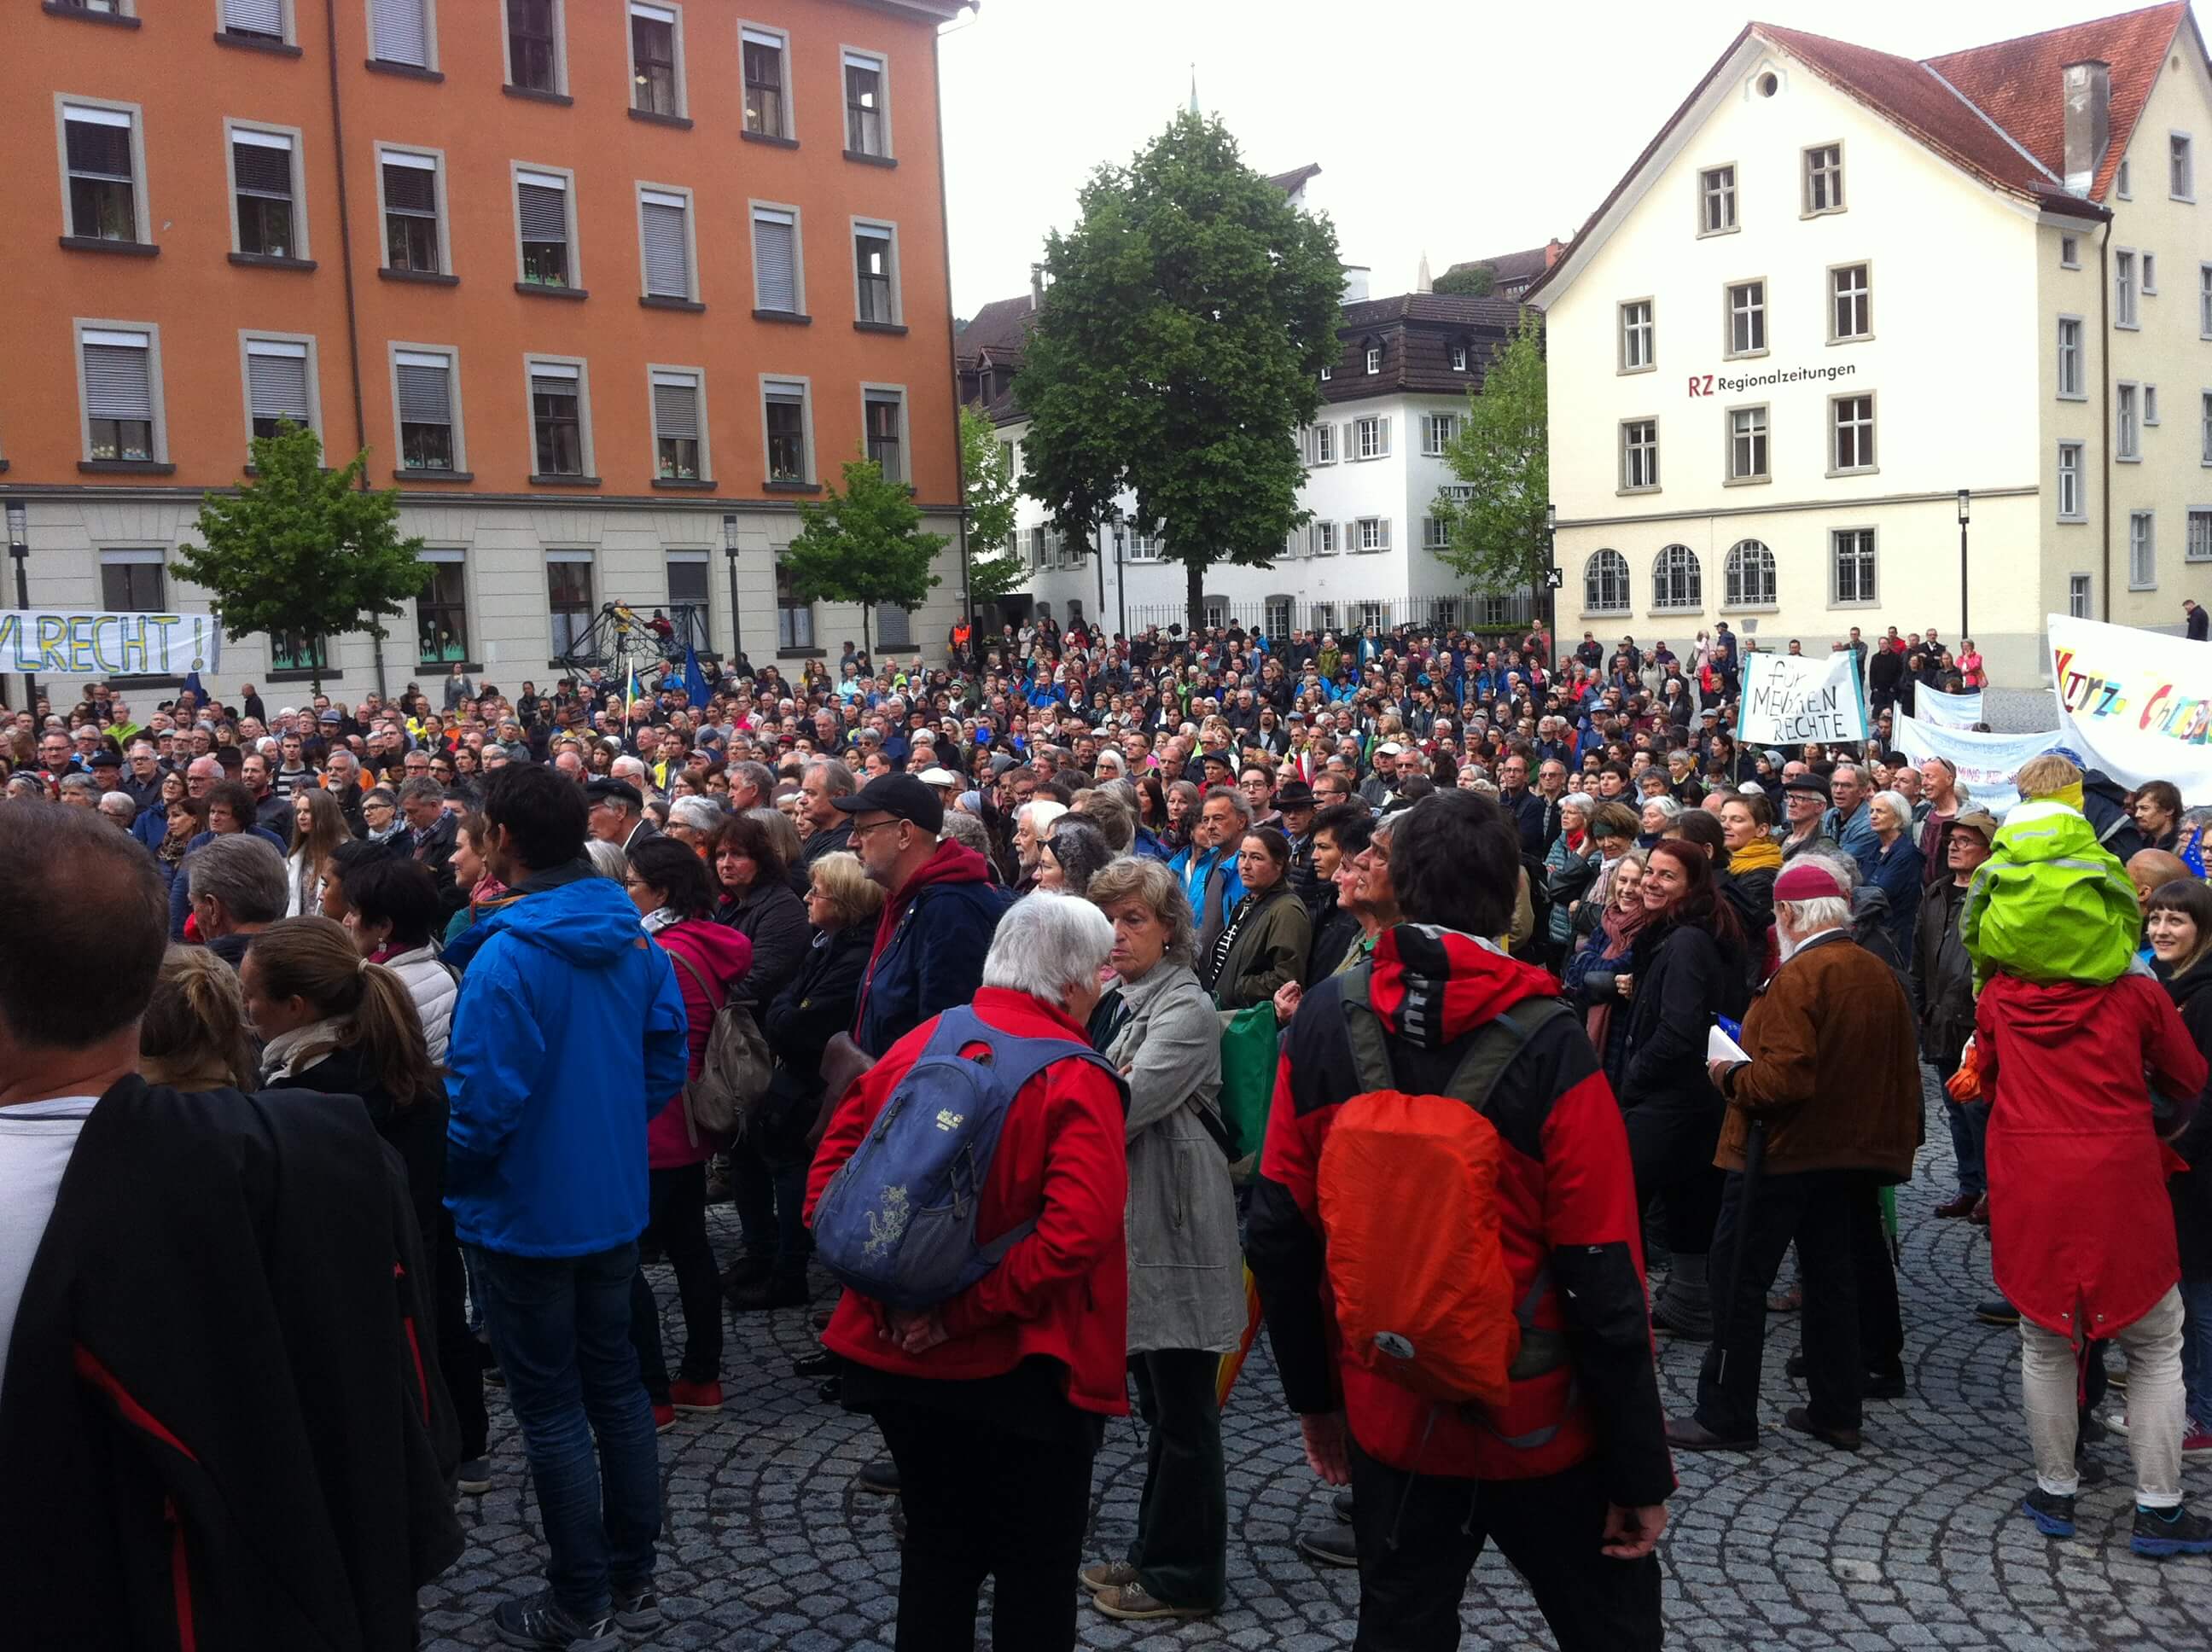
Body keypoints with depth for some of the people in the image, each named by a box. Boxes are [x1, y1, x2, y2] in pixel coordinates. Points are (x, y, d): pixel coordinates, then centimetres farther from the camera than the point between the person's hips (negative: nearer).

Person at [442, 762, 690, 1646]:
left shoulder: (506, 956, -23)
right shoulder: (632, 937, -1)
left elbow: (482, 1104, -23)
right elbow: (666, 1061, 6)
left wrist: (439, 1174, -4)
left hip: (525, 1214, -7)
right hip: (614, 1201, 7)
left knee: (550, 1407, 6)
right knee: (615, 1384, 17)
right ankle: (634, 1577, 29)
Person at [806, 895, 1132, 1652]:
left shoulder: (911, 1046, 0)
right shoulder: (1074, 1076, -16)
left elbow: (827, 1179, 1)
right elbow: (1078, 1230, -28)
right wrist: (968, 1310, -21)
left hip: (904, 1357, 5)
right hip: (1020, 1370, -5)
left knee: (936, 1547, 21)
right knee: (1035, 1566, 13)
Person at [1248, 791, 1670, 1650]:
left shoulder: (1324, 1017, -8)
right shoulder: (1549, 1046, -19)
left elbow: (1279, 1229, -2)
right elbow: (1605, 1275, -17)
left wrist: (1314, 1392, 11)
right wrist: (1641, 1470, -7)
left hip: (1388, 1412, 3)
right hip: (1538, 1422, -3)